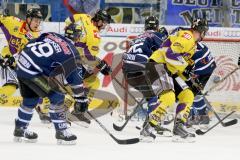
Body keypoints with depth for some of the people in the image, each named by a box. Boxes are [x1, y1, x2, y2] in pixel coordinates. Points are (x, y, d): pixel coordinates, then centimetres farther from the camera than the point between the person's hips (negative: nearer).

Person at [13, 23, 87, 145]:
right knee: (57, 96, -1)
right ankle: (61, 132, 2)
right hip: (33, 72, -8)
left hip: (21, 64, 8)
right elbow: (75, 79, -3)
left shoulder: (51, 35, 13)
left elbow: (29, 45, 19)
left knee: (31, 98, 25)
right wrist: (81, 98, 4)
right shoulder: (72, 54, -5)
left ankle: (20, 130, 38)